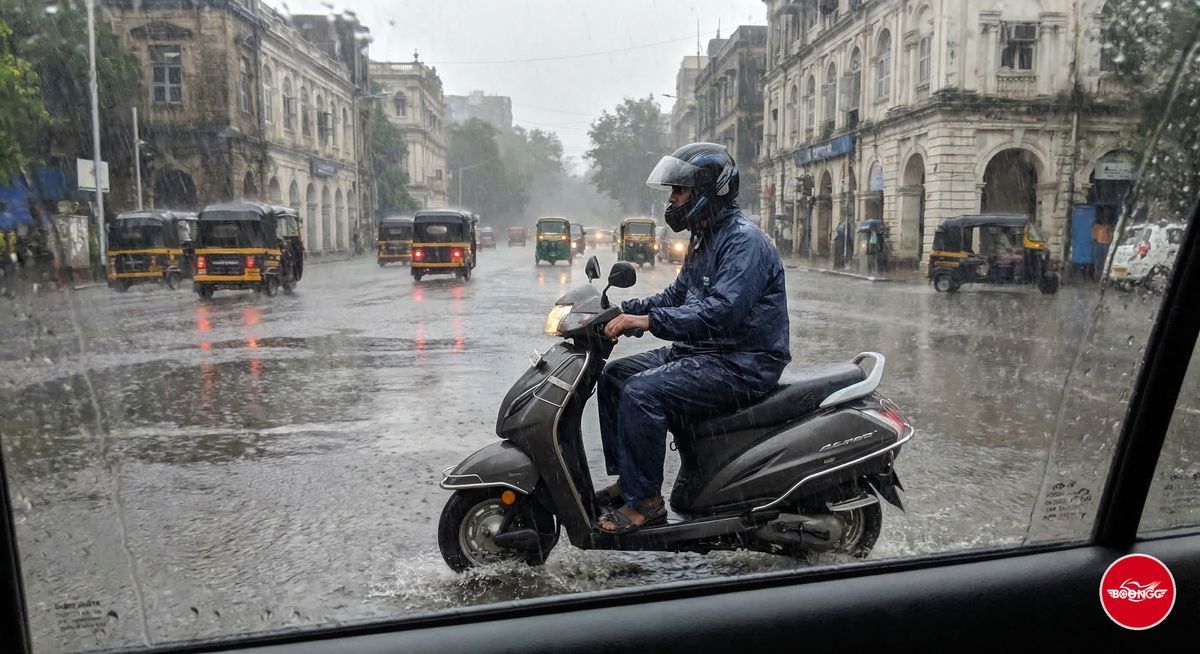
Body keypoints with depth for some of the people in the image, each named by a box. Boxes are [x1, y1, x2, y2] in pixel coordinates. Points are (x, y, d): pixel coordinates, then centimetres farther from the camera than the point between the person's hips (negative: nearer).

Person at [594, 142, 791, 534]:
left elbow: (721, 312, -29)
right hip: (702, 352, 11)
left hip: (741, 365, -11)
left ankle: (645, 501, -15)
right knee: (614, 376, 7)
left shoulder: (744, 241, -17)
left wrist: (646, 321, -32)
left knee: (643, 392, -27)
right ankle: (625, 480, 10)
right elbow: (677, 295, 22)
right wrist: (623, 310, 8)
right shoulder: (705, 240, 17)